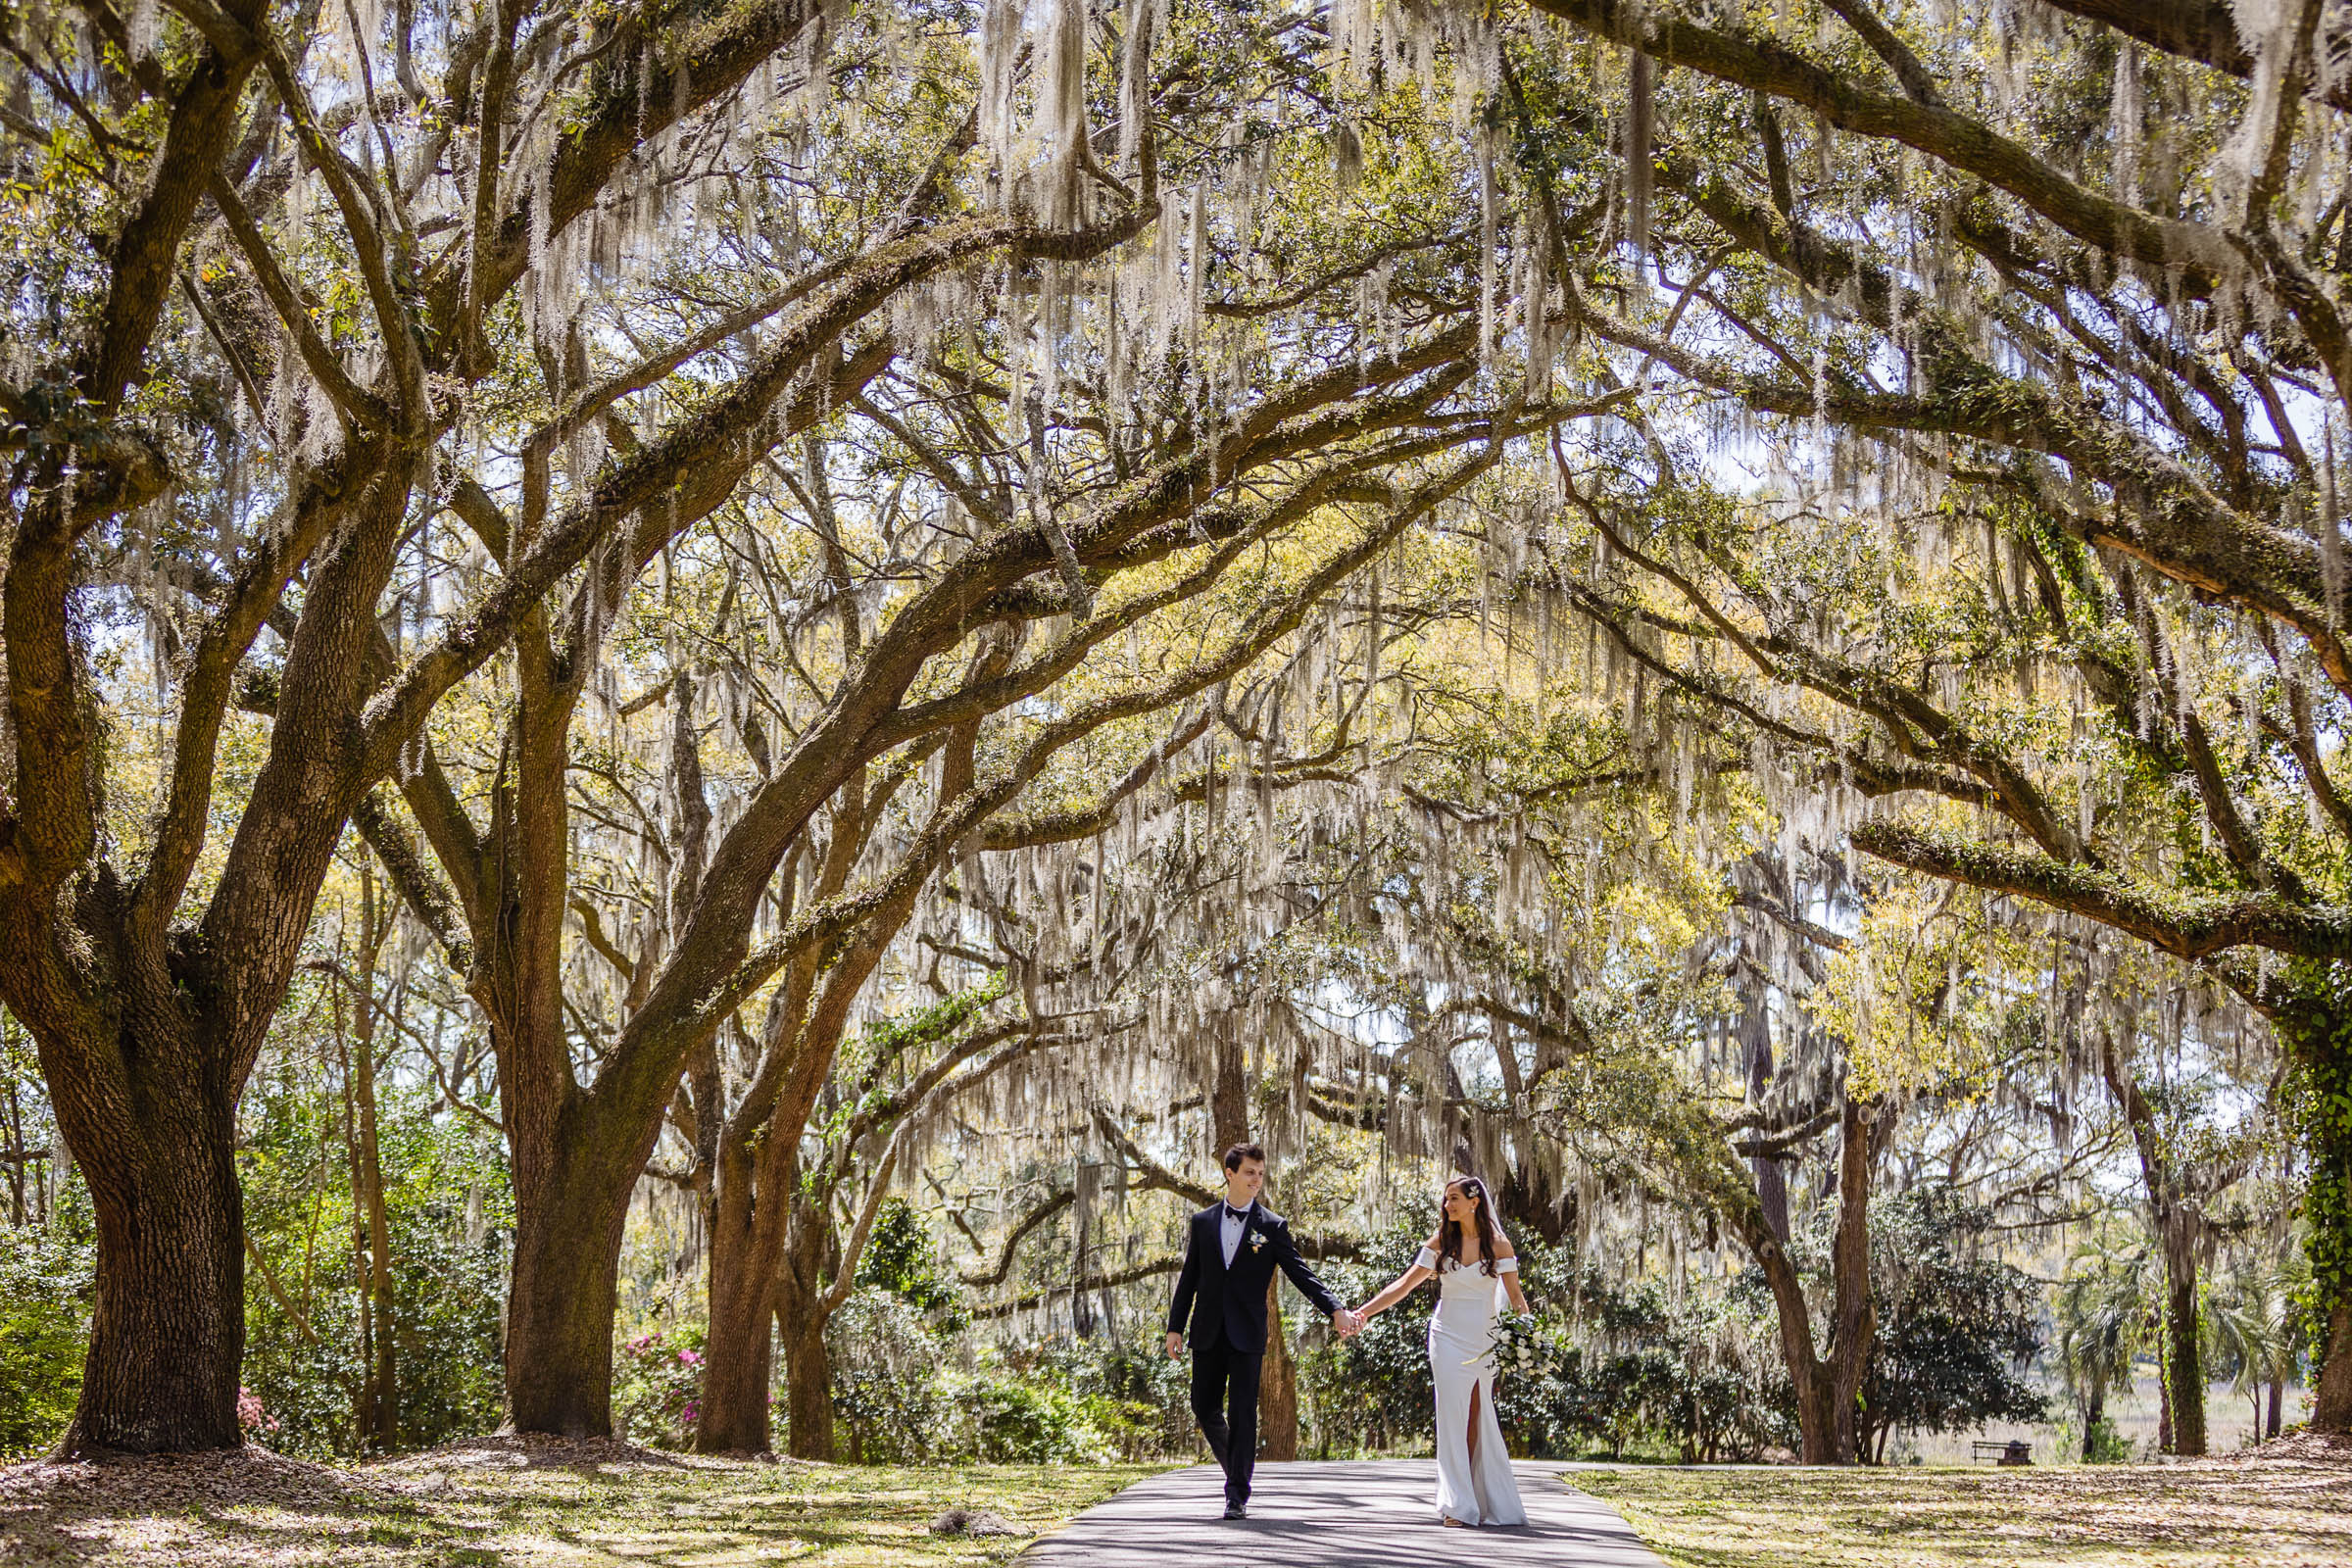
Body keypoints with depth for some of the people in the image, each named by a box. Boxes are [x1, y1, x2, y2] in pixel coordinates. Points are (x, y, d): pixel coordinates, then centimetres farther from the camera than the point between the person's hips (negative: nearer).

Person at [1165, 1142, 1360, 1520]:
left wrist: (1336, 1309, -14)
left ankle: (1237, 1496, -2)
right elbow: (1189, 1277, 10)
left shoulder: (1273, 1226, 1)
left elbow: (1299, 1272, -2)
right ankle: (1236, 1470, 30)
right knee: (1205, 1407, 6)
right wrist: (1175, 1327, 5)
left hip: (1247, 1334, -3)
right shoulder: (1202, 1223, 8)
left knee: (1242, 1414, -5)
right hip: (1208, 1332, 3)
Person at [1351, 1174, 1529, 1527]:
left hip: (1484, 1340, -1)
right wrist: (1364, 1312, -2)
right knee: (1454, 1417, -5)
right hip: (1449, 1337, 1)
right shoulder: (1441, 1242, 5)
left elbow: (1515, 1295, 2)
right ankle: (1458, 1505, -5)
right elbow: (1404, 1285, 6)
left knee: (1478, 1418, -3)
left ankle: (1491, 1502, 3)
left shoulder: (1499, 1245, 1)